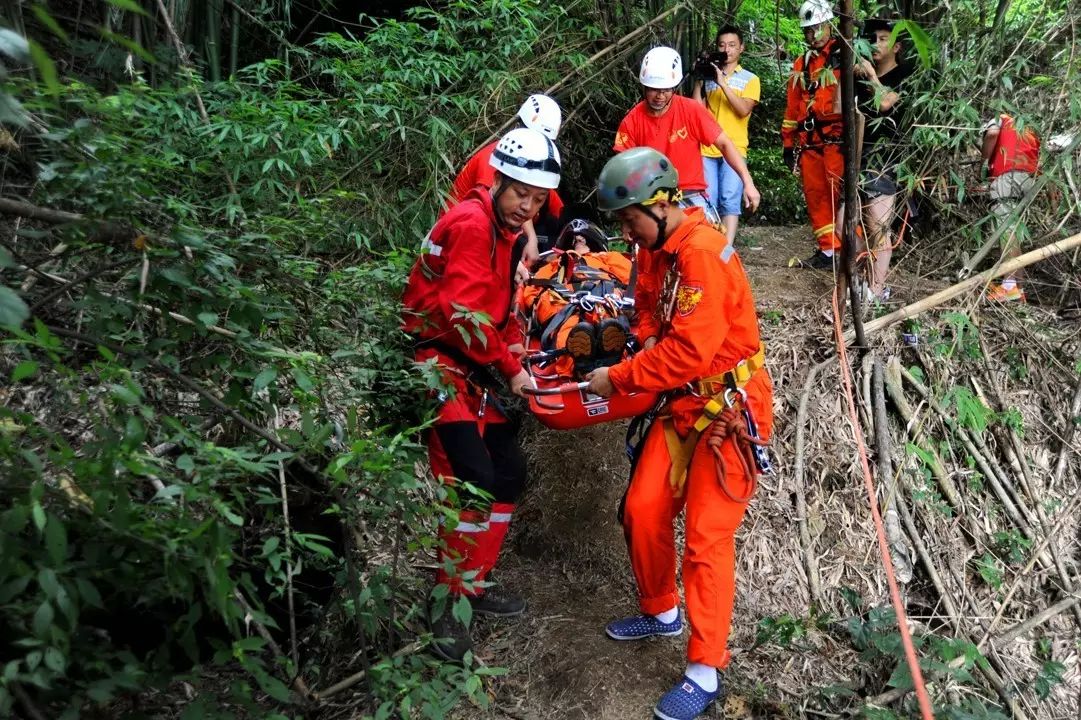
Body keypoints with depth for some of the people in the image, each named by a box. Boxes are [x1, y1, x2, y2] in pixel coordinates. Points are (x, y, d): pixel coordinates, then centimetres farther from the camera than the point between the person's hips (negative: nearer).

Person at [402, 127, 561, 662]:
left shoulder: (504, 230, 14)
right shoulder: (471, 222, -17)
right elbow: (465, 313, -23)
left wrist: (517, 356, 1)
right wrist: (511, 369, -13)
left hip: (473, 365, 10)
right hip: (436, 358, -10)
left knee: (508, 471, 8)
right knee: (473, 478, -16)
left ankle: (473, 583, 22)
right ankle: (447, 602, -1)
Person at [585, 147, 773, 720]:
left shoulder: (701, 252, -23)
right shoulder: (656, 247, 5)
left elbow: (690, 351, -28)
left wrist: (618, 379, -19)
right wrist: (649, 335, 1)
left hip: (729, 406, -8)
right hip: (683, 402, 9)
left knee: (706, 538, -5)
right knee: (642, 510, 9)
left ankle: (704, 672, 9)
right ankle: (660, 612, 33)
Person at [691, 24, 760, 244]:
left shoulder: (750, 79, 9)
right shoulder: (709, 75, 15)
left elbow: (743, 110, -8)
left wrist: (723, 83, -12)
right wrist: (698, 80, 0)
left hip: (734, 149, -2)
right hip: (707, 148, 2)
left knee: (729, 200, -11)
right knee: (708, 201, -4)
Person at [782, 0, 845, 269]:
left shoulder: (845, 55, 2)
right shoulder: (801, 64, 21)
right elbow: (792, 106, 22)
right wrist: (788, 142, 18)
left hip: (837, 140, -6)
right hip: (808, 143, 6)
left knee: (840, 192, -13)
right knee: (815, 196, 6)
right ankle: (827, 252, 13)